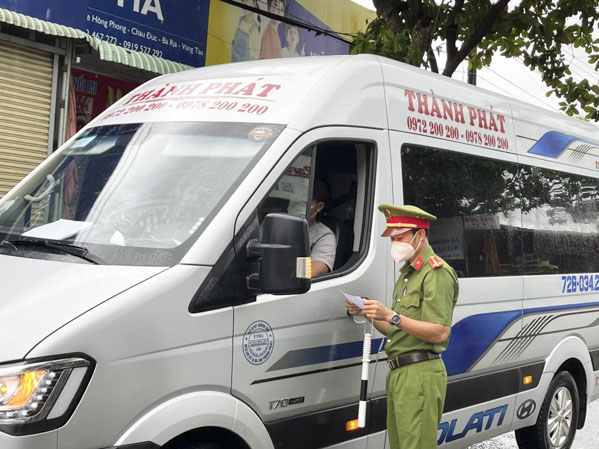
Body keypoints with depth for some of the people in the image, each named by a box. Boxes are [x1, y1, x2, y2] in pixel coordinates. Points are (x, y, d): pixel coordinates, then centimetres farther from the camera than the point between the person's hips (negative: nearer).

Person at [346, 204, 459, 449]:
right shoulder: (407, 273, 22)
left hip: (420, 376, -10)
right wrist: (368, 314, 7)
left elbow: (440, 333, -18)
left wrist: (392, 316, -24)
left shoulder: (437, 273, -8)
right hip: (398, 374, 10)